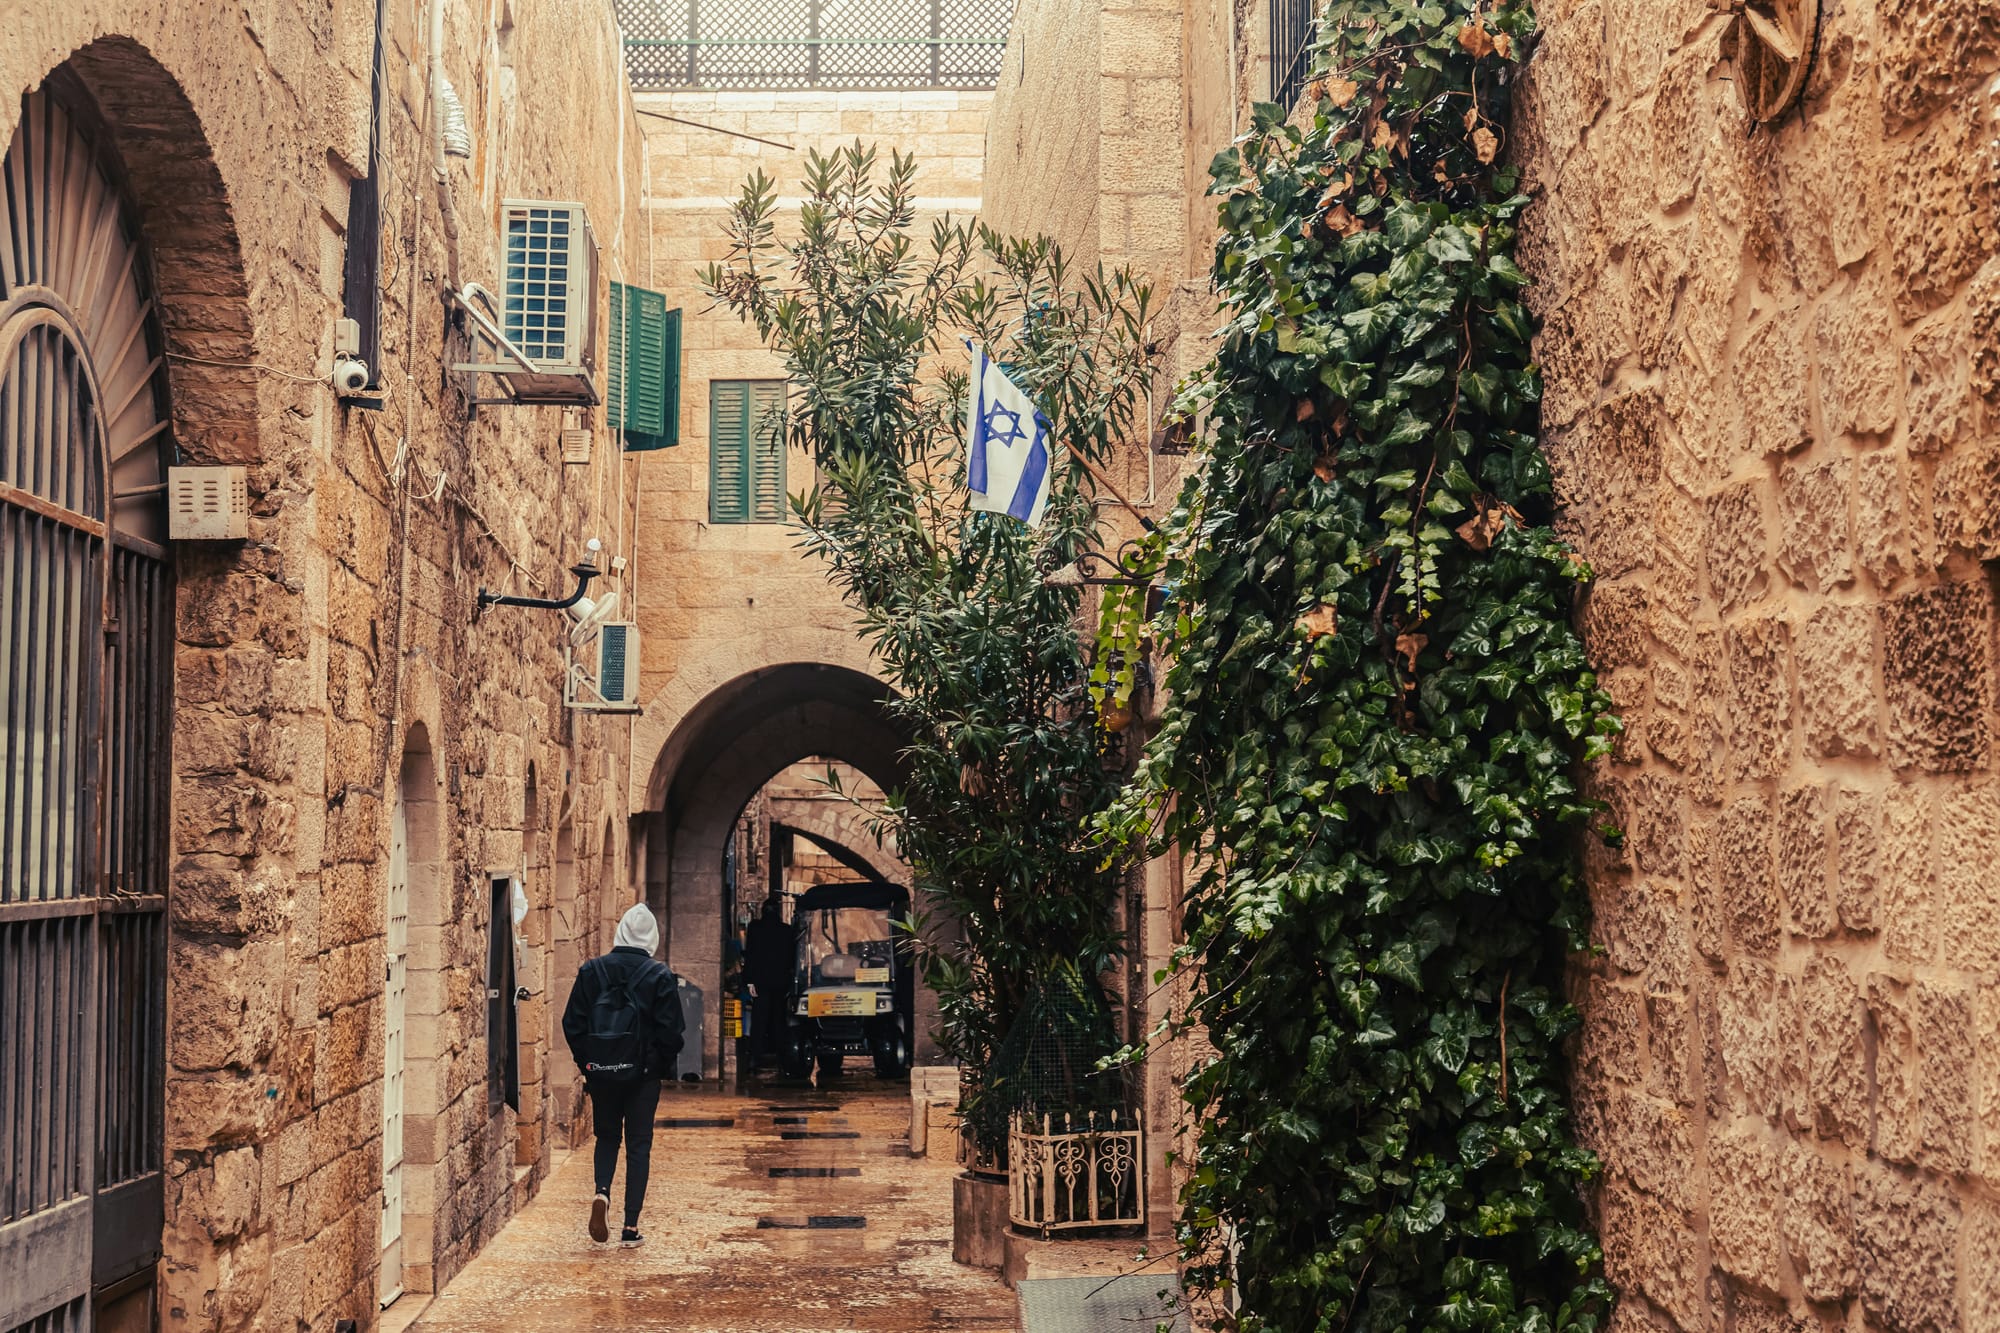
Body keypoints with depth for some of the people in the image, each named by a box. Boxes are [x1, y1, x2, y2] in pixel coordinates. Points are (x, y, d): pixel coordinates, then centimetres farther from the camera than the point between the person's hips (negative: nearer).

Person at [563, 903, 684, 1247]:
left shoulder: (591, 971, -1)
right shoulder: (660, 976, -8)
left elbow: (572, 1024, 0)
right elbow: (670, 1031, -8)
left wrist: (586, 1063, 11)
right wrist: (663, 1067, 7)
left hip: (601, 1072, 2)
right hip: (643, 1074, -2)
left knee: (607, 1136, 20)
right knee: (639, 1145, 7)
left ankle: (602, 1191, -8)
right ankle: (631, 1227, 5)